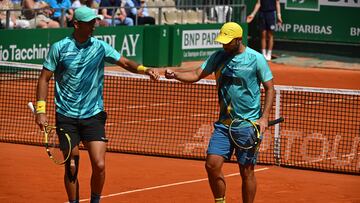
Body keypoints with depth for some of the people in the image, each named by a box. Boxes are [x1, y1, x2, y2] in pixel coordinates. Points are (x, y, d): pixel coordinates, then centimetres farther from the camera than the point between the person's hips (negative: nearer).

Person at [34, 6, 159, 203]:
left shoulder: (100, 46, 1)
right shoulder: (59, 47, -4)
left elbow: (125, 62, 1)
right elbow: (44, 78, 1)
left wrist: (144, 70, -20)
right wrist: (41, 110, -6)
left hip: (93, 115, 1)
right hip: (66, 117, -1)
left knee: (99, 165, -8)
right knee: (71, 167, 2)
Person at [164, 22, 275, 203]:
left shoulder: (256, 59, -8)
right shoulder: (218, 57, 5)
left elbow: (270, 88, -4)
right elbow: (197, 74, 2)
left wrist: (264, 118, -13)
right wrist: (175, 74, -18)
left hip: (248, 124, -4)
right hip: (224, 123, 4)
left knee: (246, 171, 1)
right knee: (212, 165, -3)